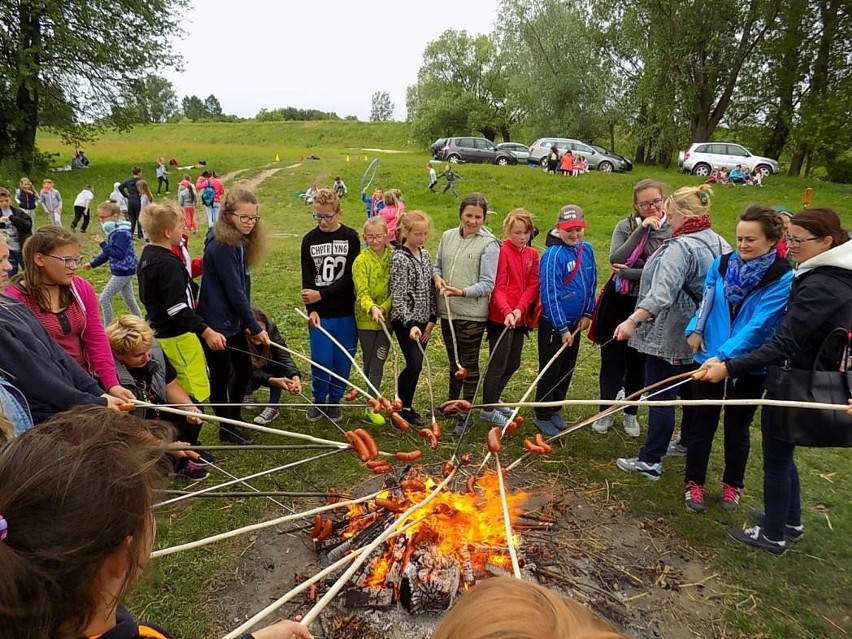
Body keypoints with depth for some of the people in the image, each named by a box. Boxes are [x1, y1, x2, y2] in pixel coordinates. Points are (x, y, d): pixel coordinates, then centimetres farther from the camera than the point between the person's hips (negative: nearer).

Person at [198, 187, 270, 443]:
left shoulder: (239, 243, 7)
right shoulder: (221, 246, -22)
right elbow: (235, 292, -22)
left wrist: (247, 324, 7)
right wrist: (255, 327, -16)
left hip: (233, 321, 9)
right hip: (217, 323, -9)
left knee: (244, 369, 18)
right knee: (222, 376, 7)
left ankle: (234, 418, 38)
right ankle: (226, 428, 26)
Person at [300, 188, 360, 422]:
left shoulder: (351, 237, -2)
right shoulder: (309, 240, 3)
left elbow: (350, 277, -9)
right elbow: (307, 279, 0)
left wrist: (321, 294, -16)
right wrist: (311, 309, -13)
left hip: (345, 312, 0)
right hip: (319, 313, 1)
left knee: (342, 360, 7)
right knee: (321, 360, 1)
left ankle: (334, 400, 27)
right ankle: (318, 400, 24)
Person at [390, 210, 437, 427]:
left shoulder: (425, 254, 8)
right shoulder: (399, 258, -14)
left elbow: (430, 288, 12)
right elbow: (397, 296, -18)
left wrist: (432, 318, 5)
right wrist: (410, 324, -26)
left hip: (423, 320, 7)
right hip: (405, 321, -7)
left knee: (416, 366, 10)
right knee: (414, 364, -11)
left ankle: (407, 406, 24)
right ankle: (401, 408, 6)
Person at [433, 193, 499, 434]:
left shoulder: (489, 244, -10)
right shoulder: (448, 236, 7)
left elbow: (487, 284, -12)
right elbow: (437, 265, 17)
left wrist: (463, 292, -26)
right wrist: (437, 277, -6)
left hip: (472, 314, -5)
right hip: (447, 311, 6)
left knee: (469, 364, 5)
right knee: (454, 361, 21)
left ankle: (466, 413, 18)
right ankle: (452, 403, 38)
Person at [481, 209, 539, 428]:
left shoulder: (532, 254, 9)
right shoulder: (503, 251, -10)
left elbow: (533, 286, 2)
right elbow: (498, 287, -15)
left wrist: (520, 309, -14)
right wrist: (507, 311, -29)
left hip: (521, 318, 7)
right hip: (501, 318, -7)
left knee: (513, 364, 17)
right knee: (498, 365, 0)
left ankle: (493, 400, 34)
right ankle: (488, 409, 13)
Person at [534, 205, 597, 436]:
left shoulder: (586, 250, 1)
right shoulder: (553, 255, -19)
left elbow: (591, 284, 12)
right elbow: (550, 295, -20)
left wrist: (587, 313, 4)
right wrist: (562, 328, -18)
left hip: (575, 322, 7)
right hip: (553, 324, -6)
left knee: (567, 370, 16)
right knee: (550, 371, 4)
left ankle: (555, 410, 33)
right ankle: (542, 416, 20)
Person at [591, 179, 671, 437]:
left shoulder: (672, 231, -7)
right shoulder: (626, 226, -1)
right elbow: (615, 259, -16)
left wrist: (629, 272, -17)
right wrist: (642, 229, -20)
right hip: (618, 301, 1)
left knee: (637, 362, 12)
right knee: (611, 360, 10)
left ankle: (631, 414, 29)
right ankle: (606, 412, 24)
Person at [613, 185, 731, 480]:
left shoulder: (680, 247, -19)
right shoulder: (719, 243, 9)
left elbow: (662, 293, -32)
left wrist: (633, 321, -37)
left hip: (671, 336, -9)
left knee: (661, 396, -4)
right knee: (692, 391, 21)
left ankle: (650, 460, 3)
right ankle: (689, 443, 39)